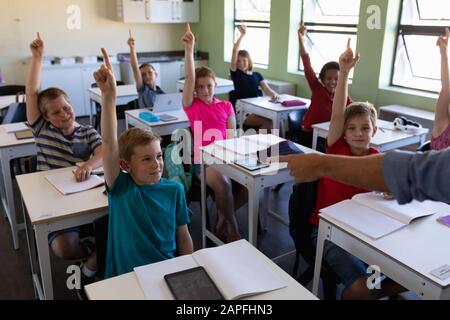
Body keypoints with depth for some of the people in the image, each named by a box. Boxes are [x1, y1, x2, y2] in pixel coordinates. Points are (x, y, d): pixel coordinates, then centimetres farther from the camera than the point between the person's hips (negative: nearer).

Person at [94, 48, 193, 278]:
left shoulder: (174, 190, -2)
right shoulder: (120, 187, -7)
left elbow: (183, 237, 4)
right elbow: (109, 143, -20)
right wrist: (108, 95, -31)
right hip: (126, 278, 0)